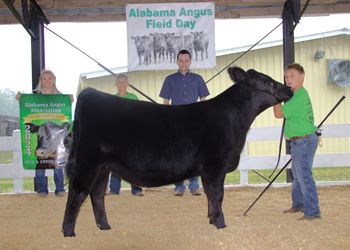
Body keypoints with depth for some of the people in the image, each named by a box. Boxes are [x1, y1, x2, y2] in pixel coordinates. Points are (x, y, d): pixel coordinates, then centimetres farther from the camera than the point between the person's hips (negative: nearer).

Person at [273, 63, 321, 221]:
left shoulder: (300, 96, -19)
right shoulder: (297, 95, 12)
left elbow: (279, 113, -18)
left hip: (304, 141, -11)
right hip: (298, 141, 11)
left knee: (304, 176, -11)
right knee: (297, 174, 22)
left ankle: (312, 212, -8)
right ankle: (298, 204, 36)